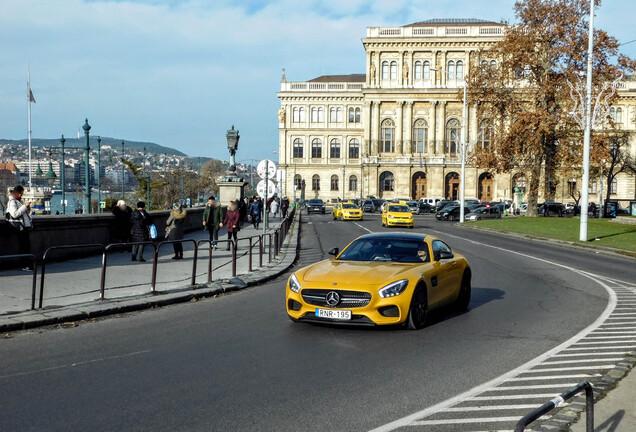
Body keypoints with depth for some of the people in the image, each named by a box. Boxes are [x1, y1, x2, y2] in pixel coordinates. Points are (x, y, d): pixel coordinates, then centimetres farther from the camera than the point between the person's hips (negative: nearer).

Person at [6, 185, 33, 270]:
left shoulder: (20, 201, 20)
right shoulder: (12, 202, -7)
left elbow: (26, 213, 28)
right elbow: (15, 214, -21)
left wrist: (28, 207, 7)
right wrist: (24, 206, -20)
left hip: (26, 225, 9)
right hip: (19, 227, -9)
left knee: (27, 245, 7)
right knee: (23, 246, -9)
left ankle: (29, 264, 11)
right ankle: (25, 265, -6)